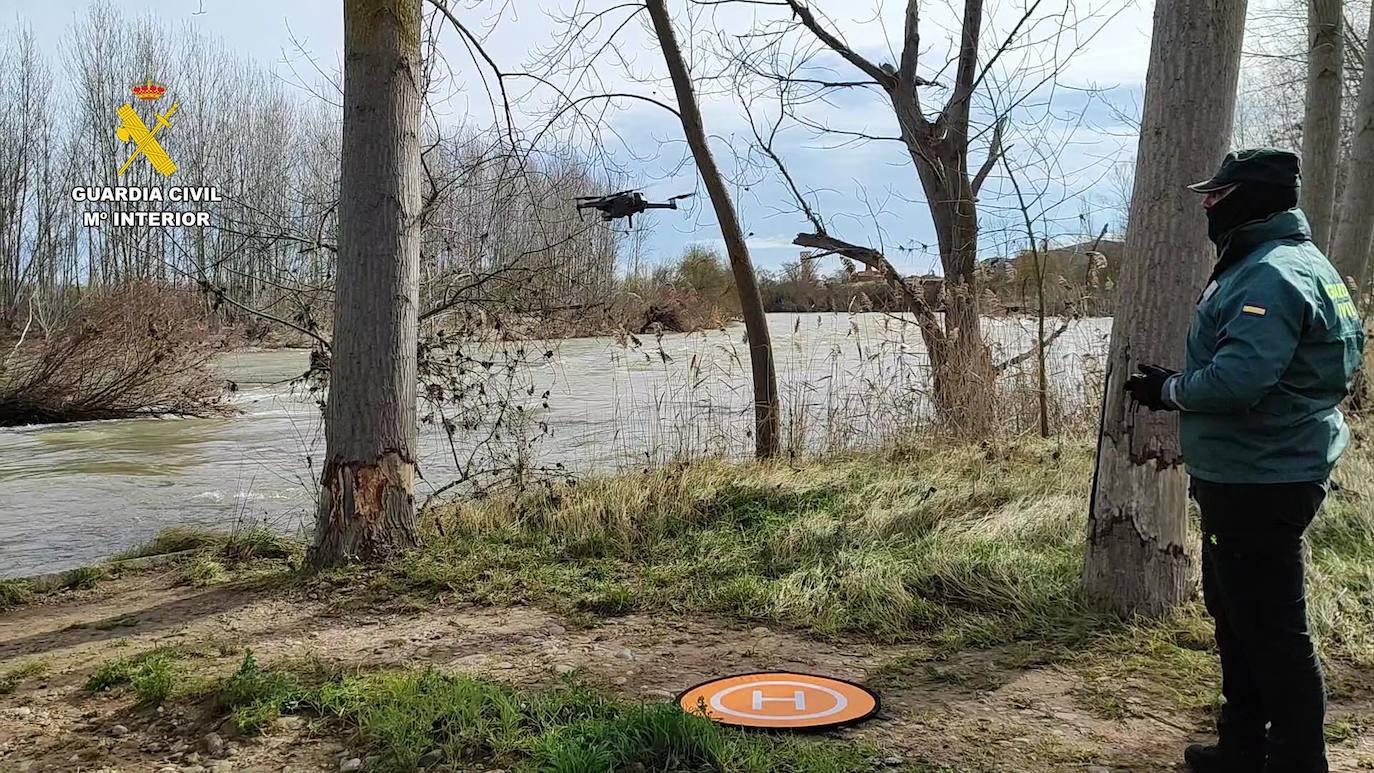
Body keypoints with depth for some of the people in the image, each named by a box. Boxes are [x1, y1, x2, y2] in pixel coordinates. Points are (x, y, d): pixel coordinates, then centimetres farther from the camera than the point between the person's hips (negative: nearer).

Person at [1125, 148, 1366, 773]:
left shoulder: (1273, 276, -21)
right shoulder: (1263, 265, 13)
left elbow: (1234, 382, -31)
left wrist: (1169, 389, -14)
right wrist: (1175, 386, 9)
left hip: (1260, 484, -11)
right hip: (1247, 476, 11)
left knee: (1271, 627, -1)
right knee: (1234, 612, 21)